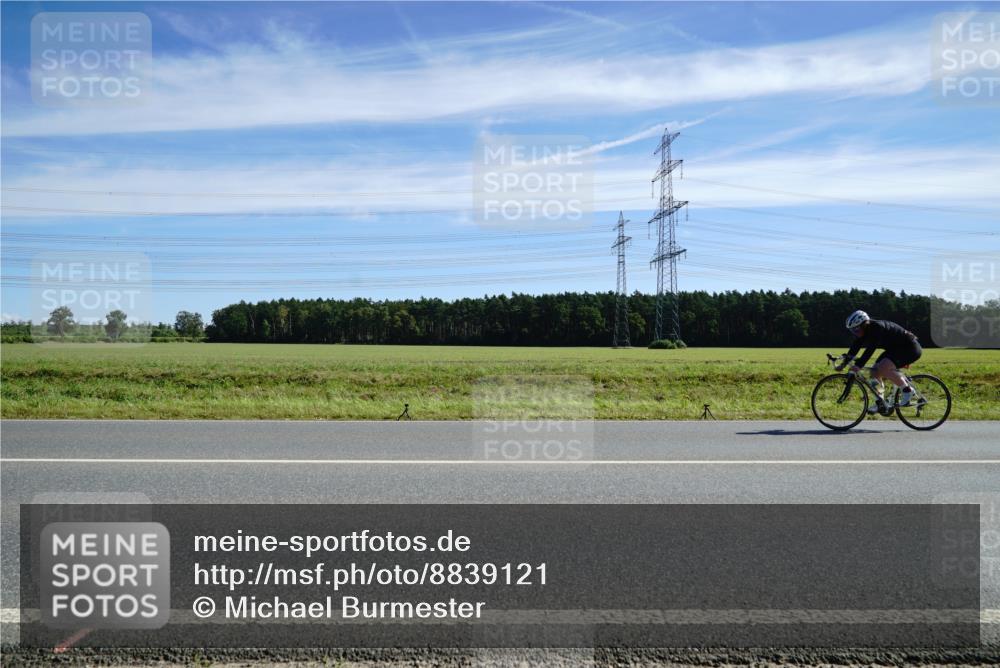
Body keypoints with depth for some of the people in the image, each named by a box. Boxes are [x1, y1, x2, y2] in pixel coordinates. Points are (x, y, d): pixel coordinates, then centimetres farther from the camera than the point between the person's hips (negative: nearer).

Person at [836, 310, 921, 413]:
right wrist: (843, 363, -9)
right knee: (875, 372, -2)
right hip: (895, 349, 9)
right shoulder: (864, 332, -4)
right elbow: (854, 348, -2)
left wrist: (858, 365, -45)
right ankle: (879, 403, 8)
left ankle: (907, 390, -11)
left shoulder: (877, 328, -29)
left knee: (883, 368, -27)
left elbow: (870, 349, -38)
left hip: (910, 347, -9)